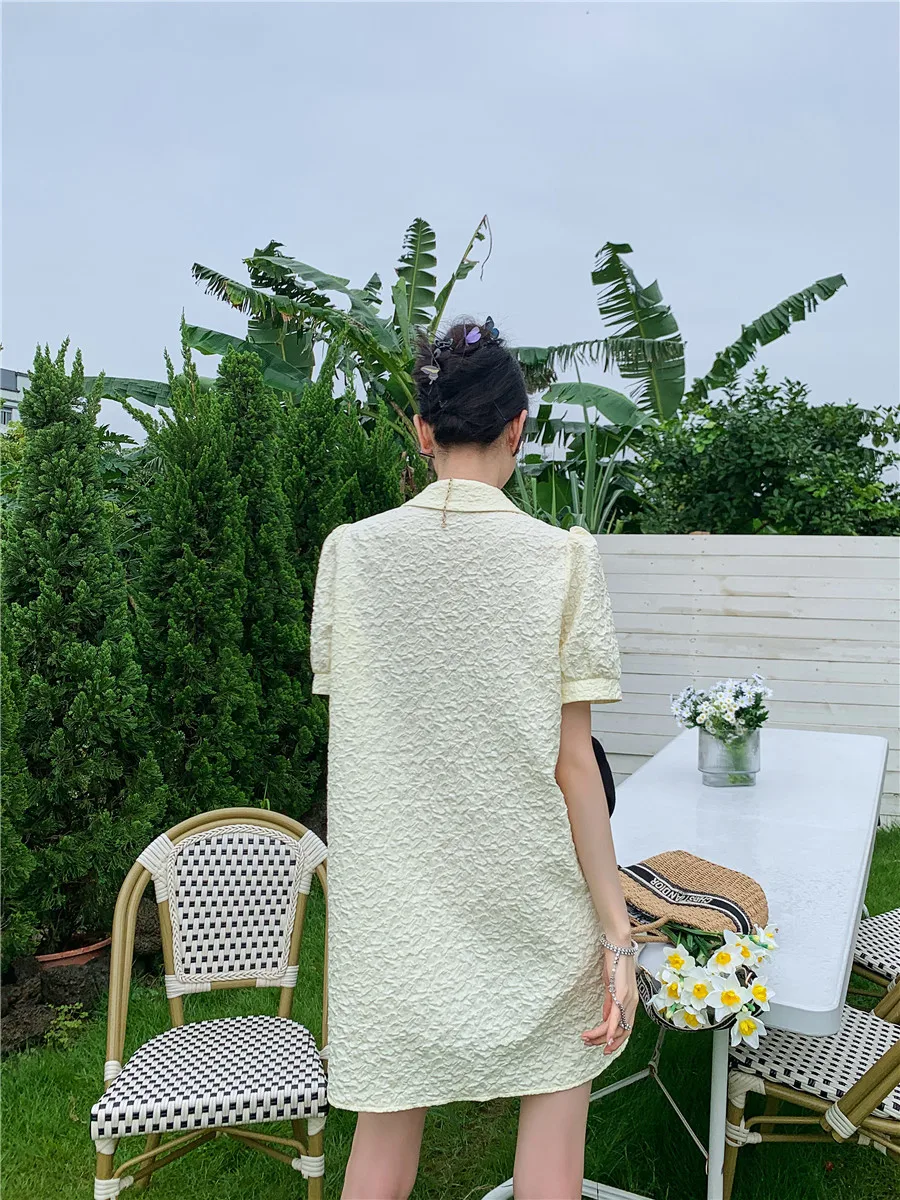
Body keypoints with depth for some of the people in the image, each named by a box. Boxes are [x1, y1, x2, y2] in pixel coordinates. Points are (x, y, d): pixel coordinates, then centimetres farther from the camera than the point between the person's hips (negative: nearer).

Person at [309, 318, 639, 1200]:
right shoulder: (561, 557, -11)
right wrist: (616, 935, -3)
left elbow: (350, 725, 3)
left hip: (393, 896, 2)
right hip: (528, 899, -2)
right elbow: (572, 765, -11)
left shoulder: (351, 549, -4)